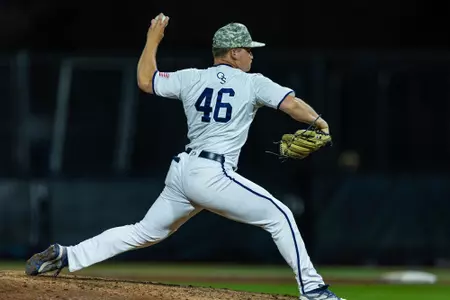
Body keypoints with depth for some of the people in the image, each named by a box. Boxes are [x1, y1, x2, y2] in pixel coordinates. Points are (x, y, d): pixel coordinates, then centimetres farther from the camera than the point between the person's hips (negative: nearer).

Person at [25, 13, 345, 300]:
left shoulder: (192, 78, 12)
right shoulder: (253, 83, -1)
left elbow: (145, 80, 19)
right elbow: (291, 103, -12)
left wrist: (153, 39, 28)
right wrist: (319, 121, 1)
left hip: (181, 171, 6)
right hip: (214, 175, -6)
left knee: (145, 232, 19)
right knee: (279, 216, 0)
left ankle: (65, 256, 13)